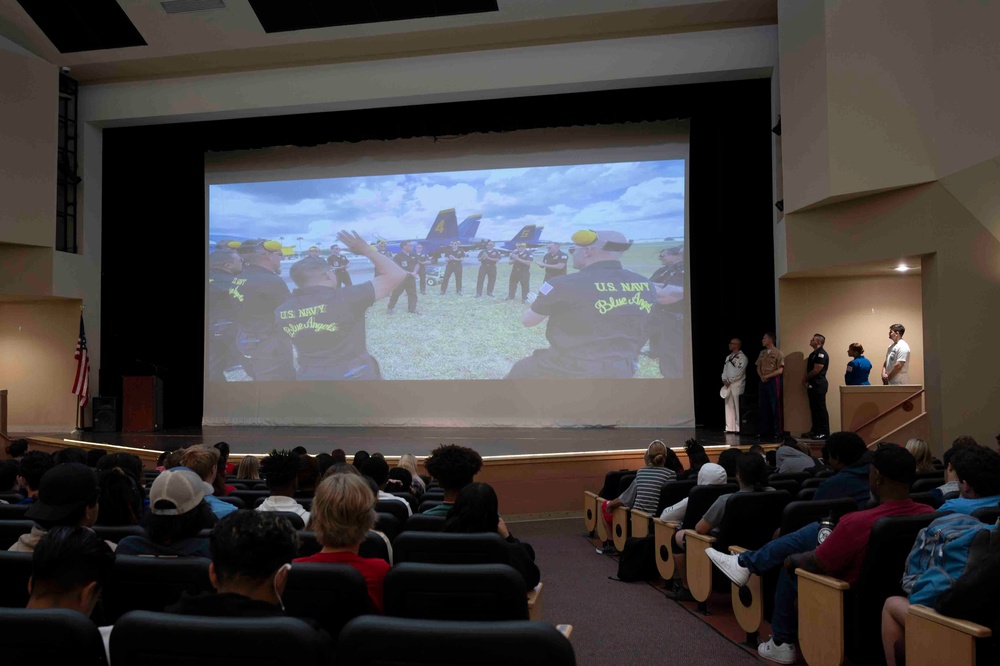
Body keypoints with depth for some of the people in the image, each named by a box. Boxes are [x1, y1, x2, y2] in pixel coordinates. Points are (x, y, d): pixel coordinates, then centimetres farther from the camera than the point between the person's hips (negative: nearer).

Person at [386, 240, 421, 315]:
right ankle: (390, 308, 15)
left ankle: (412, 309, 10)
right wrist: (409, 273, -21)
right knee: (395, 294, 2)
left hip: (411, 278, 6)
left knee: (413, 294, 3)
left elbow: (417, 264, 9)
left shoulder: (413, 256, 7)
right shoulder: (398, 257, -14)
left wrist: (414, 272, -12)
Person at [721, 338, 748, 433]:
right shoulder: (728, 357, 19)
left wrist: (730, 381, -11)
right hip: (727, 385, 7)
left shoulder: (742, 357, -5)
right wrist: (724, 380, -2)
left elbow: (739, 372, -13)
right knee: (729, 407, 6)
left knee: (738, 407, -6)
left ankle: (738, 428, -3)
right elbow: (724, 370, 14)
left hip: (737, 385, -7)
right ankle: (730, 428, 10)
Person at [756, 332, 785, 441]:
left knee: (776, 407, -4)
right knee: (763, 407, 7)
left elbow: (780, 370, -10)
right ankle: (765, 431, 14)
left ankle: (777, 432, 1)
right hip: (763, 382, 6)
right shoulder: (762, 353, 14)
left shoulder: (777, 353, -5)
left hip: (774, 381, -6)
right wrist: (761, 376, -3)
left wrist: (767, 376, -14)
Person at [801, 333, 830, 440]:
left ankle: (824, 432, -2)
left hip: (819, 385, -10)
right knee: (814, 408, 12)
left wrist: (805, 378, -5)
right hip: (812, 385, 10)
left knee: (821, 409, -6)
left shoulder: (821, 354, -13)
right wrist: (806, 380, 5)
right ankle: (815, 431, 18)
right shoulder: (813, 354, 18)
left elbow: (816, 370, -18)